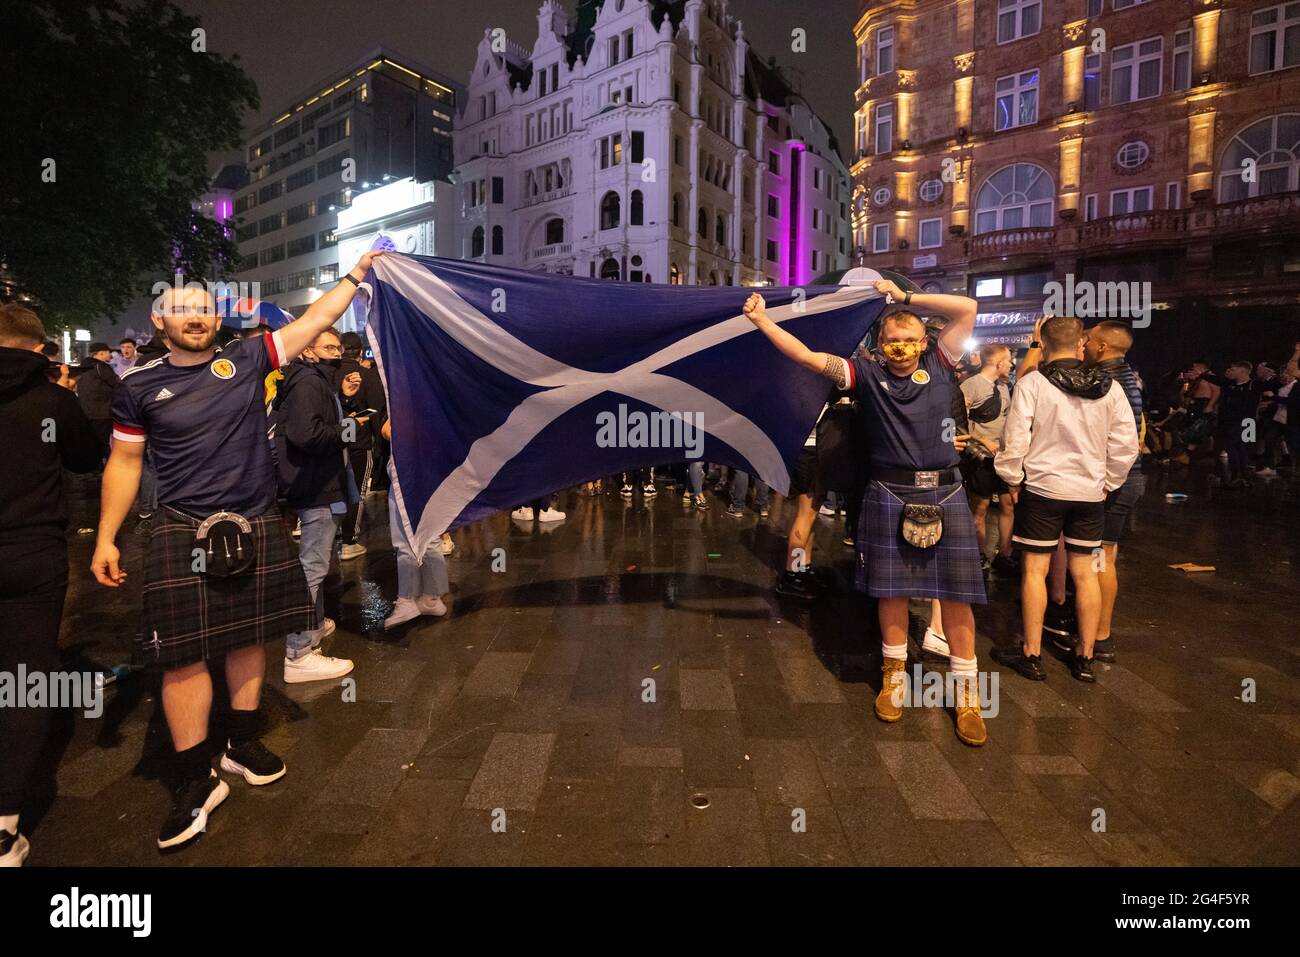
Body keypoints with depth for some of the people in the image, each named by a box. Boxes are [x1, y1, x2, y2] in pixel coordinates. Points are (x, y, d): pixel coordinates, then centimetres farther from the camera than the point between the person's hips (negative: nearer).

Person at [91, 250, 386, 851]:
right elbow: (124, 463, 6)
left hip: (257, 529, 2)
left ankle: (242, 744, 31)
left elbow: (316, 319, 2)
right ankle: (195, 780, 12)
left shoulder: (247, 360, 3)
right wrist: (106, 538, 3)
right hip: (184, 533, -2)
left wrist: (356, 273, 0)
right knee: (185, 653, -2)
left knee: (248, 637, 12)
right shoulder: (140, 386, 2)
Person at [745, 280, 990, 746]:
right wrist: (762, 319, -8)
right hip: (889, 495, -1)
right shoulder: (866, 374, 4)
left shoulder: (939, 364, 8)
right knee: (891, 590, 9)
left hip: (945, 493, 1)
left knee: (956, 594, 4)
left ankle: (966, 691, 18)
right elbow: (807, 356, -2)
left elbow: (967, 308, 4)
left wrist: (906, 296, 6)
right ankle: (894, 675, 29)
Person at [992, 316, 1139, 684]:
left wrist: (1014, 481, 1)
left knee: (1035, 570, 5)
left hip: (1042, 487, -4)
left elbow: (1015, 440, -12)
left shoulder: (1032, 382, -10)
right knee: (1085, 573, 12)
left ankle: (1032, 655, 12)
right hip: (1090, 492, 4)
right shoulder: (1109, 387, 1)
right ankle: (1085, 657, 22)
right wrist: (1107, 483, 14)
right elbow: (1127, 445, 2)